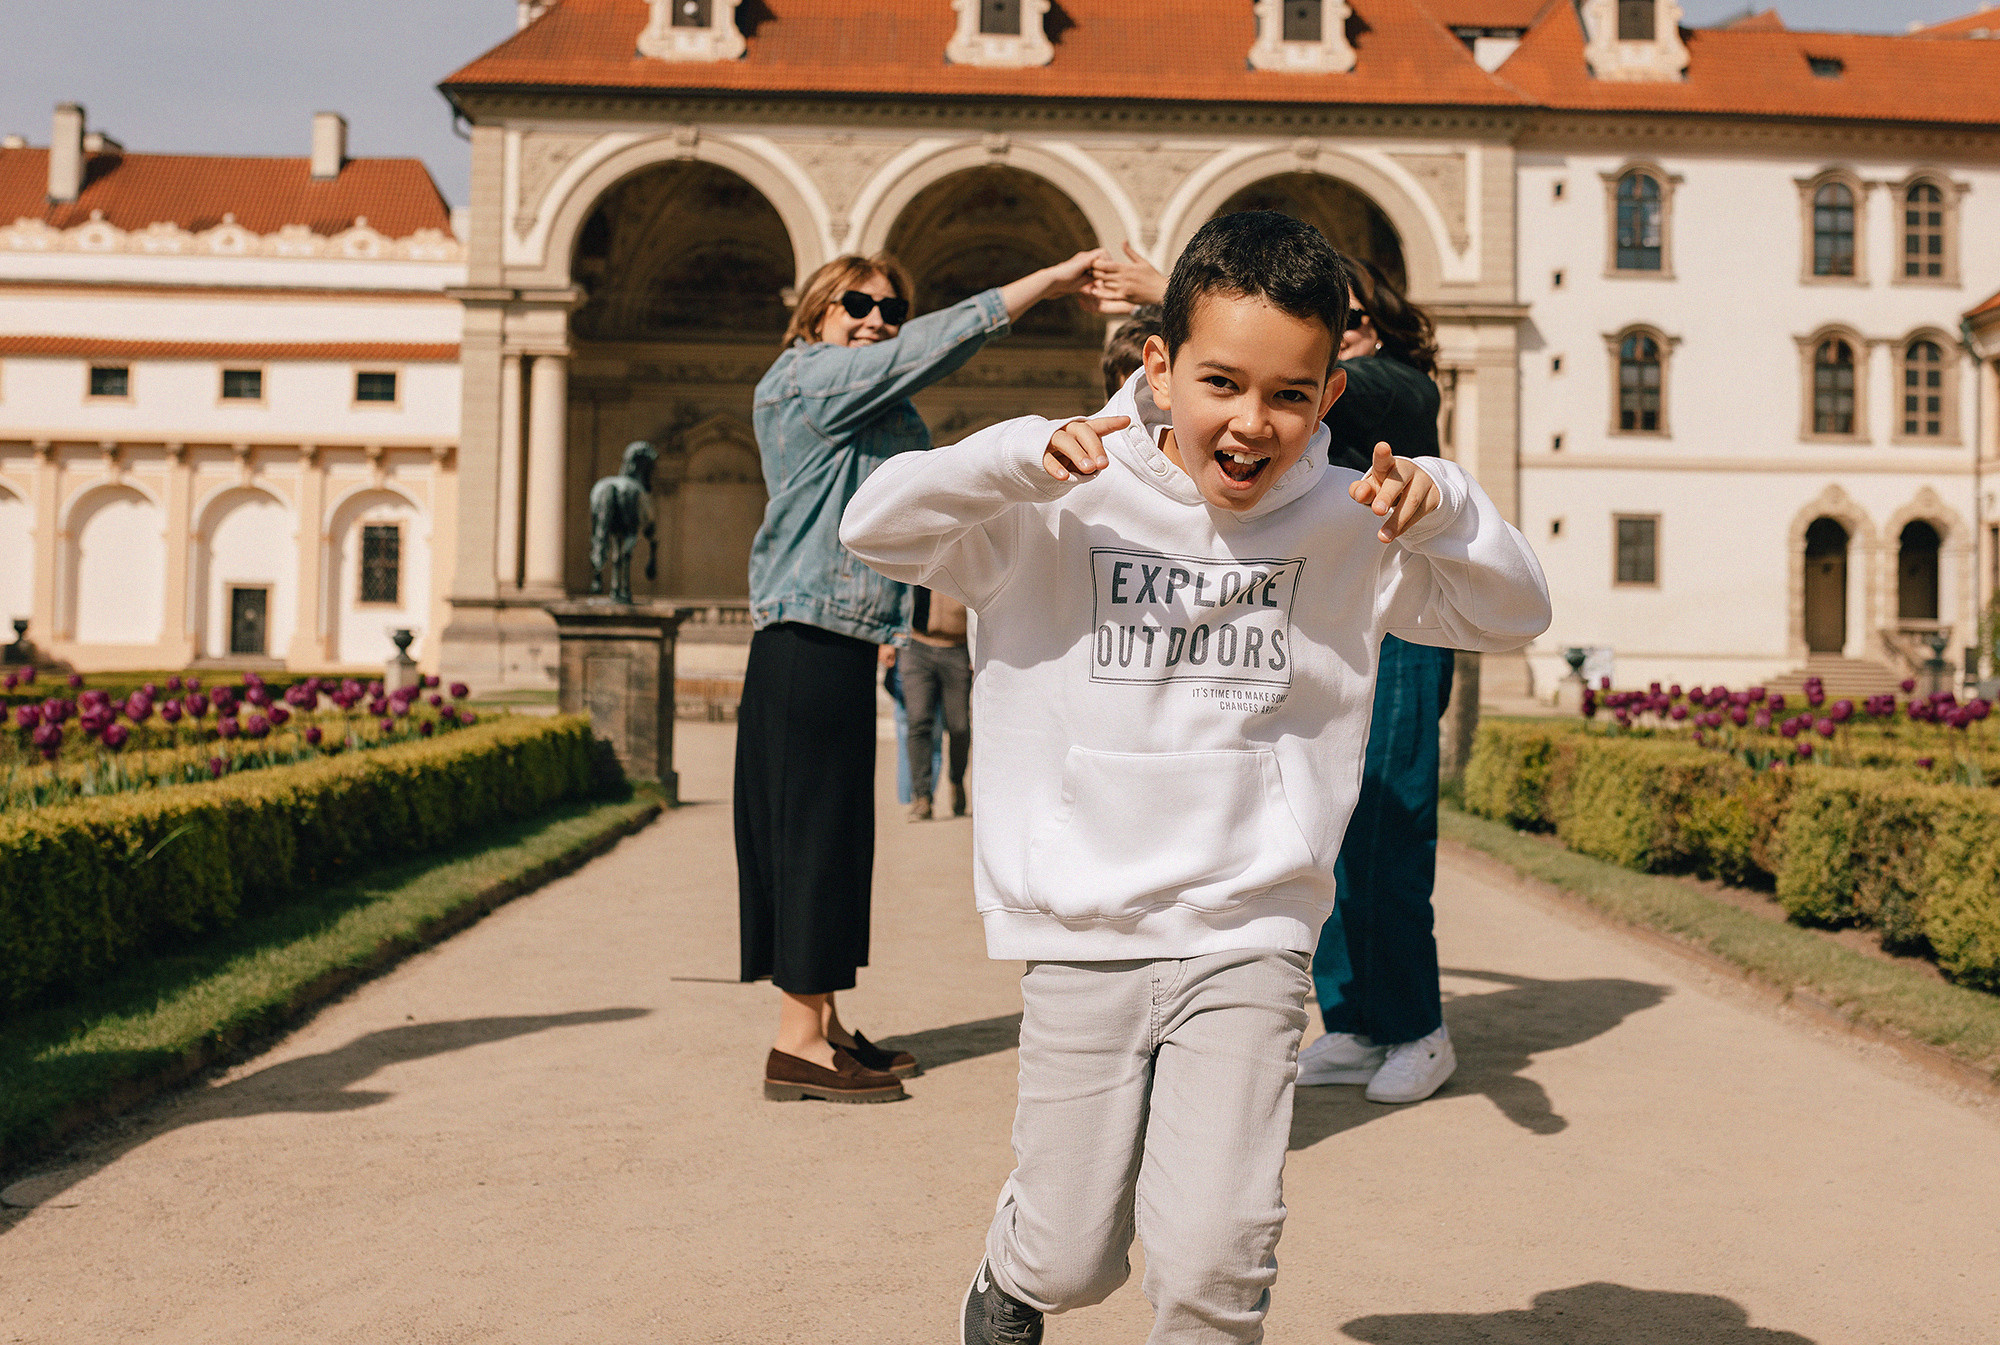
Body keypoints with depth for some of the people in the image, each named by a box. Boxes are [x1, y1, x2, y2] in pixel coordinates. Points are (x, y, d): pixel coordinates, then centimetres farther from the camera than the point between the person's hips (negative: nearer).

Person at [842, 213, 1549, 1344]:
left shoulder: (1348, 529, 1)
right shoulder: (1067, 507, -5)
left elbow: (1513, 616, 5)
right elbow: (875, 529, -8)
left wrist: (1444, 511, -15)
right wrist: (1016, 460, -24)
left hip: (1251, 938, 1)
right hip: (1083, 936, 0)